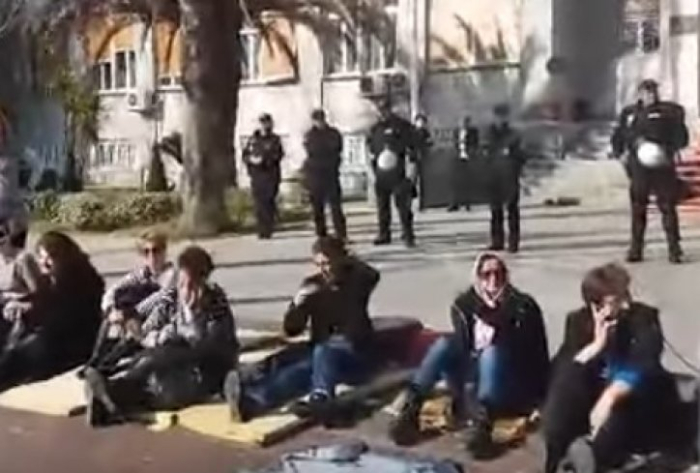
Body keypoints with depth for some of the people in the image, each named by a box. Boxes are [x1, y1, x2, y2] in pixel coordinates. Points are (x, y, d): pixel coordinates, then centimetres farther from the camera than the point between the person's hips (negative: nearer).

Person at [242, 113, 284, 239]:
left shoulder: (275, 140, 4)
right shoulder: (253, 139, 14)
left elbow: (278, 155, -9)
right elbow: (245, 155, 13)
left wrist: (264, 159, -20)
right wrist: (251, 159, -9)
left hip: (270, 176, -3)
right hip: (256, 176, 3)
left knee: (269, 203, -9)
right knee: (258, 203, 2)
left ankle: (268, 231, -5)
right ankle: (261, 231, 10)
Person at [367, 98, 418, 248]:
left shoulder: (403, 127, -3)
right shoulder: (375, 129, 12)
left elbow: (410, 151, -5)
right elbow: (371, 147, 22)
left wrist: (410, 175, -10)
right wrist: (374, 169, 15)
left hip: (398, 174, -5)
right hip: (381, 175, 5)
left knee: (403, 206, -6)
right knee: (382, 206, 9)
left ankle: (408, 236, -1)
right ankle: (384, 234, 18)